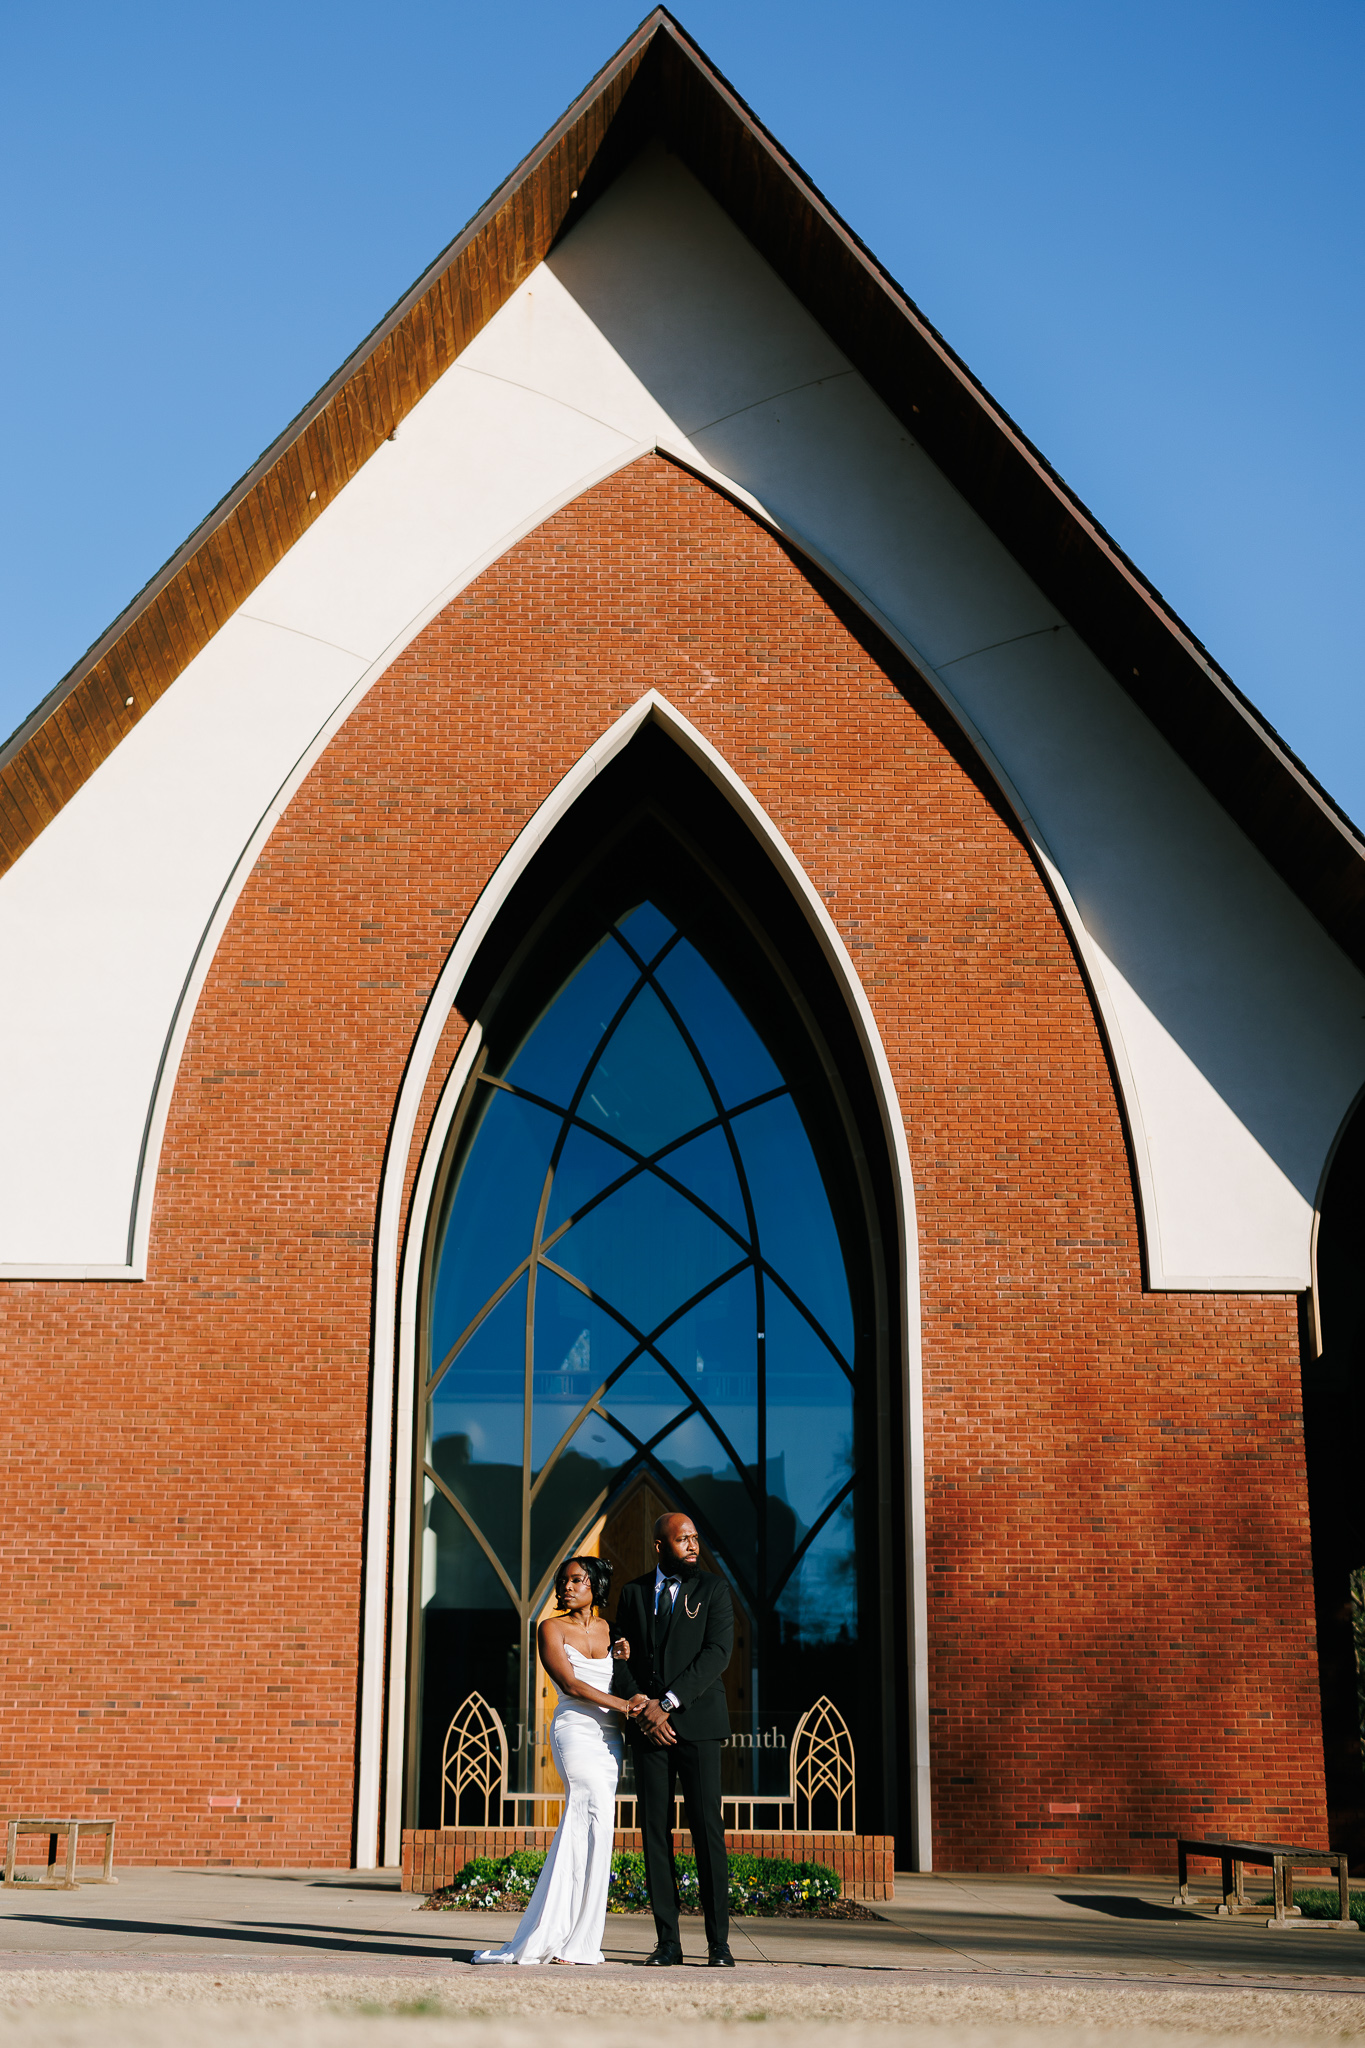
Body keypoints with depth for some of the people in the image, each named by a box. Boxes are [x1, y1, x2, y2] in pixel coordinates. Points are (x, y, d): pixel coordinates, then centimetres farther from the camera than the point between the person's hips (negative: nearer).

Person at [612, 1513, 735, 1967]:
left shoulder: (713, 1589, 4)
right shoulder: (634, 1592, 13)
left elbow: (717, 1653, -7)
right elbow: (621, 1656, 10)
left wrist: (667, 1703, -14)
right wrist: (638, 1702, -9)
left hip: (696, 1722, -3)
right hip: (648, 1725, 3)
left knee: (707, 1829, -5)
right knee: (655, 1831, 2)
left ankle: (719, 1942, -1)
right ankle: (667, 1941, 7)